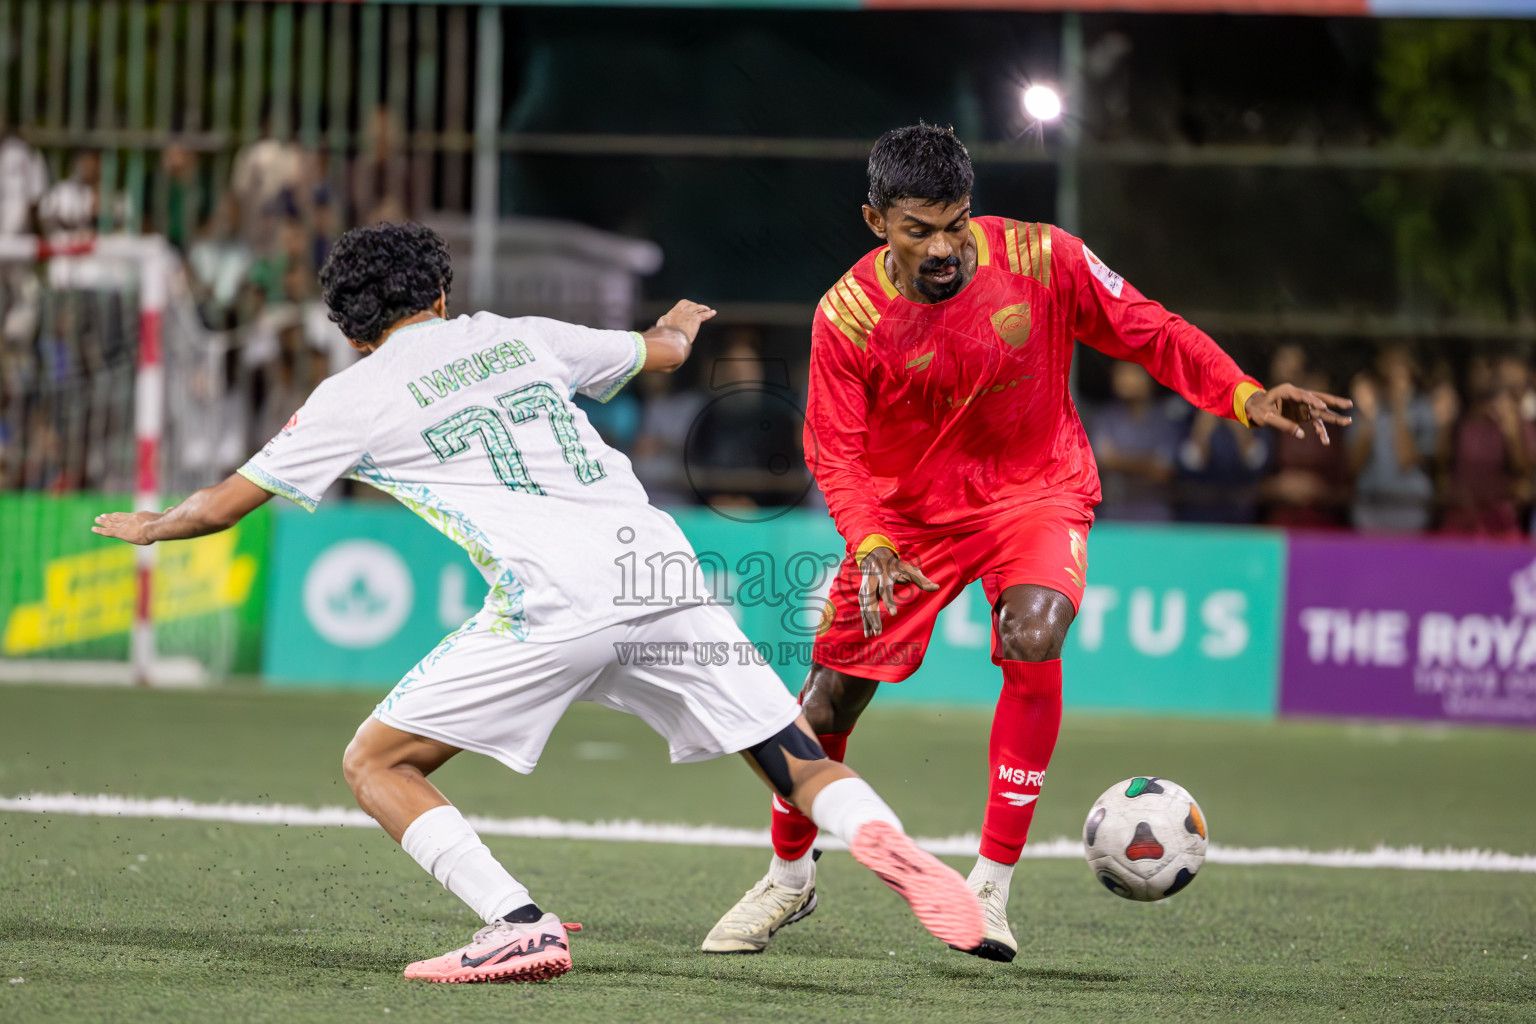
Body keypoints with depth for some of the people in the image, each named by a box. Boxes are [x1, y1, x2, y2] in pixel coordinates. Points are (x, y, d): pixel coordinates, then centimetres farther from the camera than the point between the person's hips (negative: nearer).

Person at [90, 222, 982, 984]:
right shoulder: (523, 336, 24)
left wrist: (149, 526, 41)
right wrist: (679, 324, 65)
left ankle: (521, 925, -12)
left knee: (375, 765, 6)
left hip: (555, 600, -5)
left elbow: (221, 507, 19)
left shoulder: (358, 396, 13)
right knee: (798, 761, 12)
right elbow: (665, 351, 41)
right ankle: (883, 839, -20)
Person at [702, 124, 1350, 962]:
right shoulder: (848, 315, -18)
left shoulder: (1042, 261, -18)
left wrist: (1247, 399, -19)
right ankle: (788, 877, 32)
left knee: (1033, 639, -30)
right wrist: (870, 546, -31)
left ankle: (993, 885, -21)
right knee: (828, 699, 2)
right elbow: (834, 451, -13)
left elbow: (1149, 333, -7)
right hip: (906, 514, 1)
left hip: (1035, 494, -1)